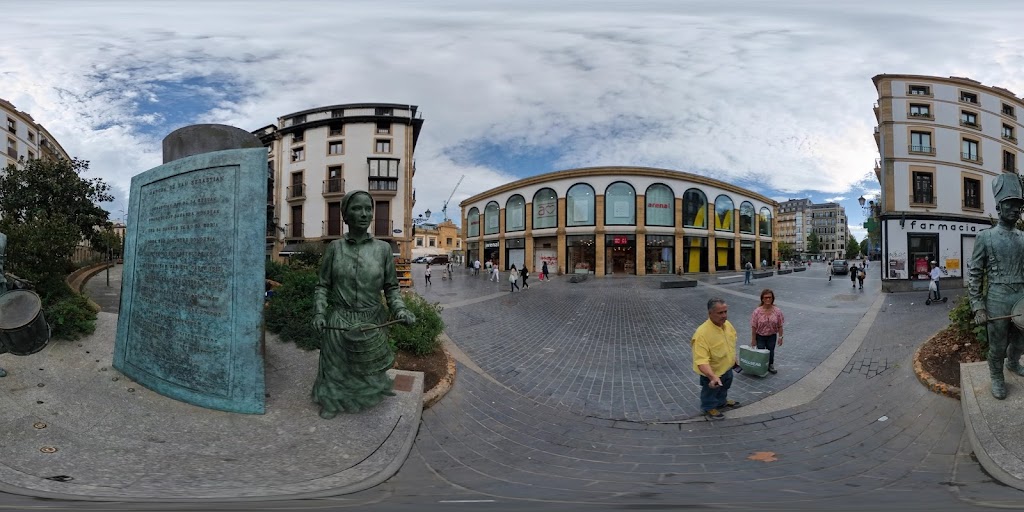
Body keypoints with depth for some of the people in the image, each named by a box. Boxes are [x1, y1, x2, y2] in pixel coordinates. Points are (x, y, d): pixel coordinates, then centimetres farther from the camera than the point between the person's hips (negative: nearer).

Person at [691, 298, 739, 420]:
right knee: (710, 392, 22)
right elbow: (701, 361, -44)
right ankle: (709, 408, 48)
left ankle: (722, 402, 59)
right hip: (712, 372, -7)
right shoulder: (702, 333, -40)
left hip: (727, 368, 7)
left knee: (724, 388, 32)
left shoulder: (727, 324, -15)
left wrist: (734, 358, 17)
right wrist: (713, 377, -55)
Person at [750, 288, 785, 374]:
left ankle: (771, 366, 42)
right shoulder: (757, 311, -19)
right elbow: (754, 327, -13)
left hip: (772, 336, 2)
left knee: (771, 351, 20)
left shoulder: (777, 311, -13)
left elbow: (780, 326, -4)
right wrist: (753, 339, -10)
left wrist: (780, 337, -3)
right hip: (760, 336, -2)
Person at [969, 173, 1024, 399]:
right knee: (997, 346, 6)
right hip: (997, 300, -4)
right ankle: (996, 378, 26)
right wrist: (978, 307, -11)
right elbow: (974, 275, -4)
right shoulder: (985, 237, -4)